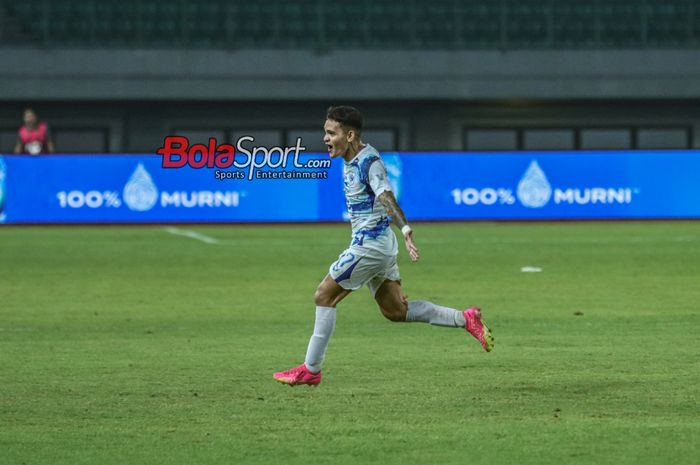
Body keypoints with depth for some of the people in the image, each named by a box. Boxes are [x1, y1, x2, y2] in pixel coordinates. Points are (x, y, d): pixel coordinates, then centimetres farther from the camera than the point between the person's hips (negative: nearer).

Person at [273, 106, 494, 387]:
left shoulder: (369, 162, -18)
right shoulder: (350, 161, 11)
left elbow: (386, 198, -34)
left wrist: (405, 230, -47)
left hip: (370, 244, -10)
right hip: (376, 244, 10)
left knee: (324, 296, -4)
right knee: (396, 310, 11)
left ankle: (311, 369, 1)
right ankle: (466, 319, 12)